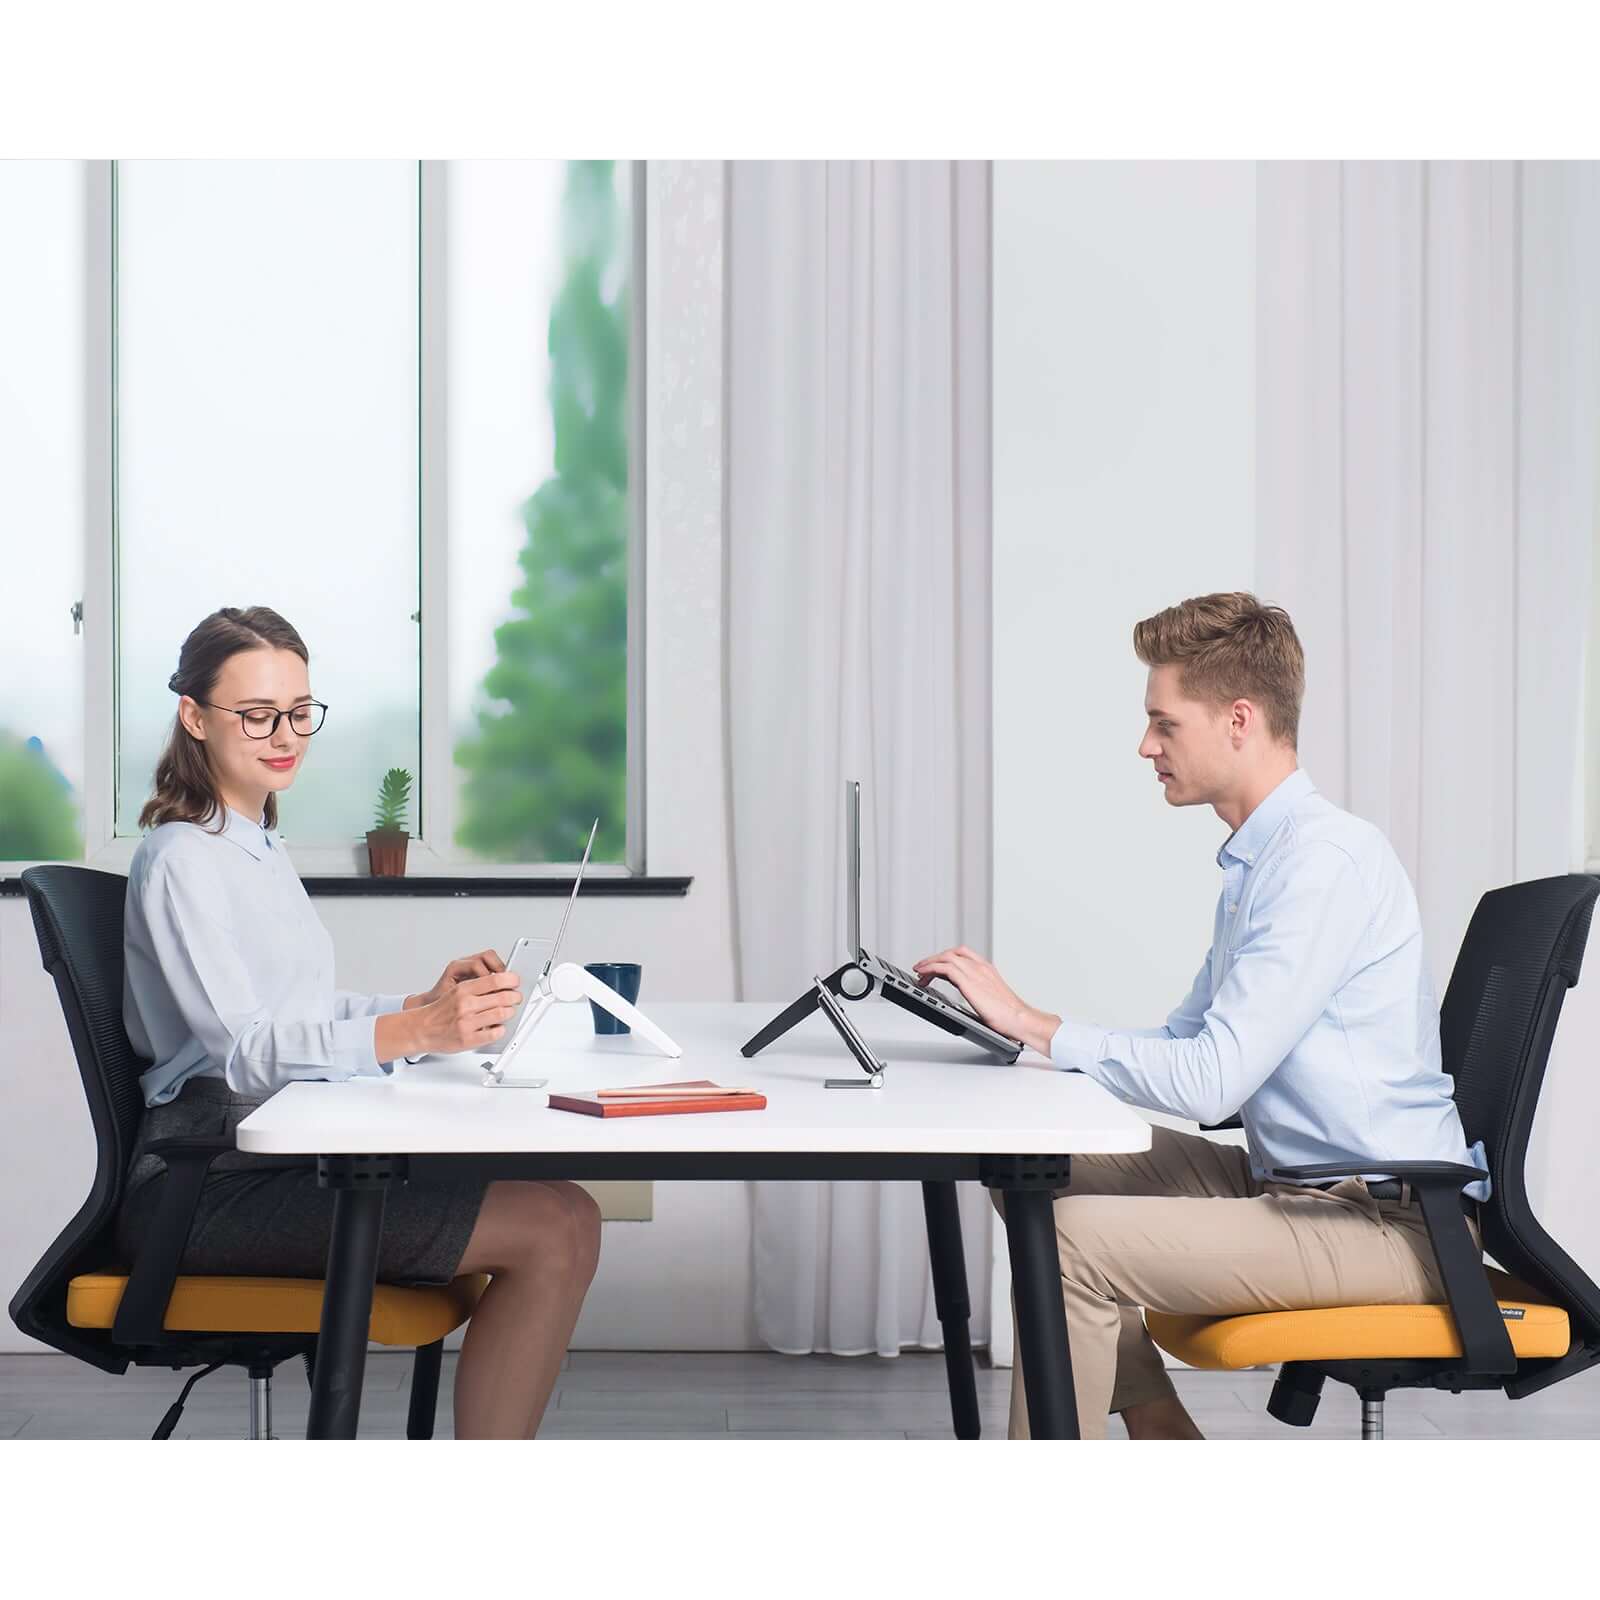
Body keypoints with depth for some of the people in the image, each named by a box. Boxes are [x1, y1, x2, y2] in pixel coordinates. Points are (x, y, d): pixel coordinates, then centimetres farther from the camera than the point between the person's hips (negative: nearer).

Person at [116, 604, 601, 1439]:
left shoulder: (256, 848, 23)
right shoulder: (182, 859, -7)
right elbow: (244, 1048, -18)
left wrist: (427, 1002, 2)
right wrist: (413, 1033, -32)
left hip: (283, 1162, 9)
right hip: (208, 1185, -9)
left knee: (567, 1212, -7)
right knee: (552, 1233, -20)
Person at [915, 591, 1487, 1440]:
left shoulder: (1325, 859, -20)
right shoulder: (1262, 857, 13)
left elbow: (1207, 1082, -25)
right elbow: (1188, 1037, 18)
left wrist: (1034, 1022, -16)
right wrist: (1023, 1030, 5)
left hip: (1391, 1221, -10)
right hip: (1291, 1179, 10)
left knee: (1072, 1239, -23)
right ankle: (1161, 1438, 16)